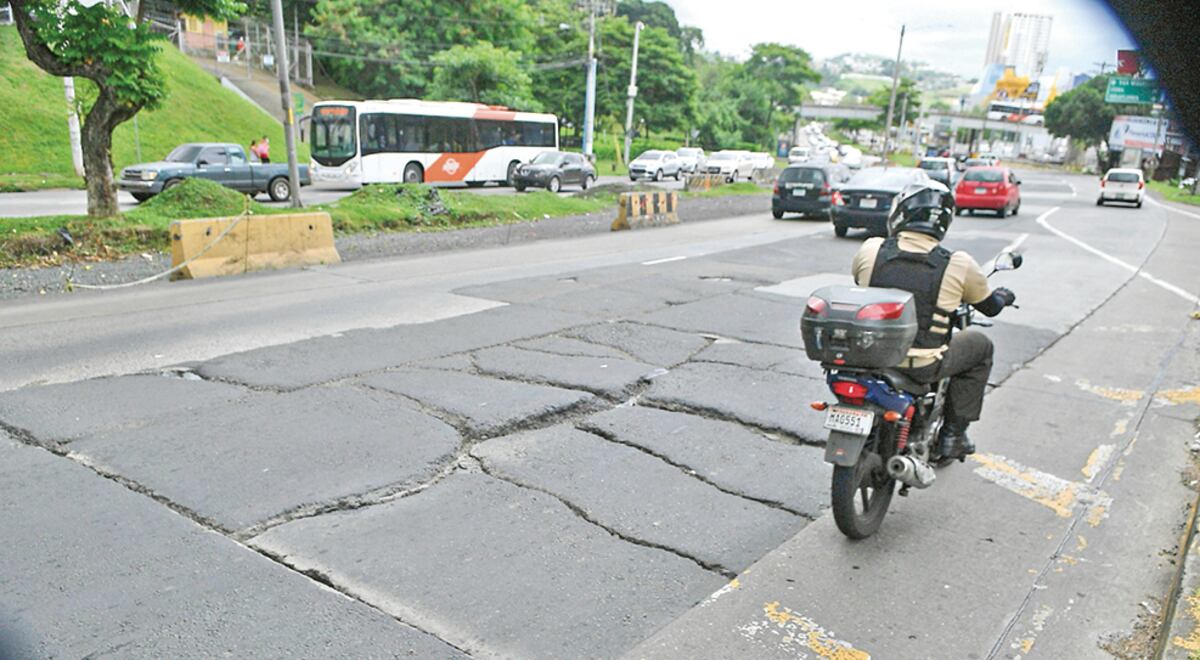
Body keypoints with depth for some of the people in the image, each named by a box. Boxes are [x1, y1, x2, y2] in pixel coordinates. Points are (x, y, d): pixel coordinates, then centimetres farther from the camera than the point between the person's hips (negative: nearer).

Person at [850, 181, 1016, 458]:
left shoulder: (870, 250, -5)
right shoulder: (958, 265, -8)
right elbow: (989, 307, 8)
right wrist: (1003, 296, 33)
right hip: (922, 367, -2)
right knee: (980, 345, 23)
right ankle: (953, 434, 24)